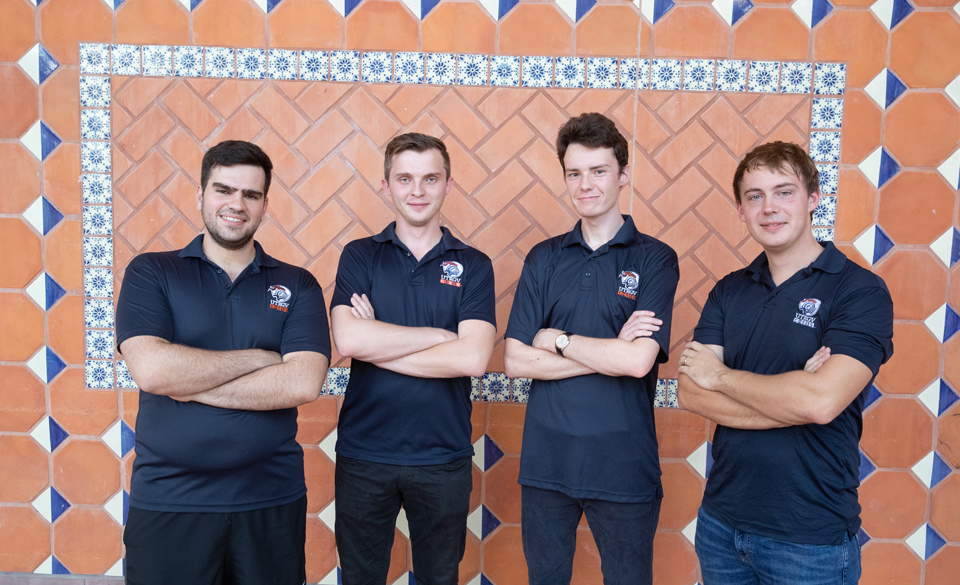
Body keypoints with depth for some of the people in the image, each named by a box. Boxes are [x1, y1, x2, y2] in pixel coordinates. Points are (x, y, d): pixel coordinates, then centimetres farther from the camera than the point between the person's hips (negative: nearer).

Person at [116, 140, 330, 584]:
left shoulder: (297, 286, 2)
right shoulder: (150, 273, 1)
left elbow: (304, 383, -13)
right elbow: (150, 369, -16)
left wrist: (188, 385, -13)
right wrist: (261, 358, -10)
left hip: (272, 502, 1)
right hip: (167, 503, -1)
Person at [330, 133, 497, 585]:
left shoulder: (473, 266, 0)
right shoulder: (360, 256, 1)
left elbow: (473, 358, -15)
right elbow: (348, 339, -16)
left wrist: (376, 347, -13)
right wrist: (442, 334, -14)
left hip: (443, 457, 0)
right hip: (363, 452, 0)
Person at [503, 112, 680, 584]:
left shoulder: (655, 259, -5)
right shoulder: (544, 258, 4)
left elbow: (638, 361, -18)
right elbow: (516, 361, -5)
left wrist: (557, 339, -8)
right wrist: (611, 352, -13)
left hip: (623, 467, -2)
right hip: (546, 460, 3)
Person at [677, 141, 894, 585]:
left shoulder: (860, 291, -10)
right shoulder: (729, 291, 4)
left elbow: (821, 402, -25)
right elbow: (690, 393, -7)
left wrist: (720, 375, -11)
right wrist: (794, 397, -18)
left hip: (811, 536, -4)